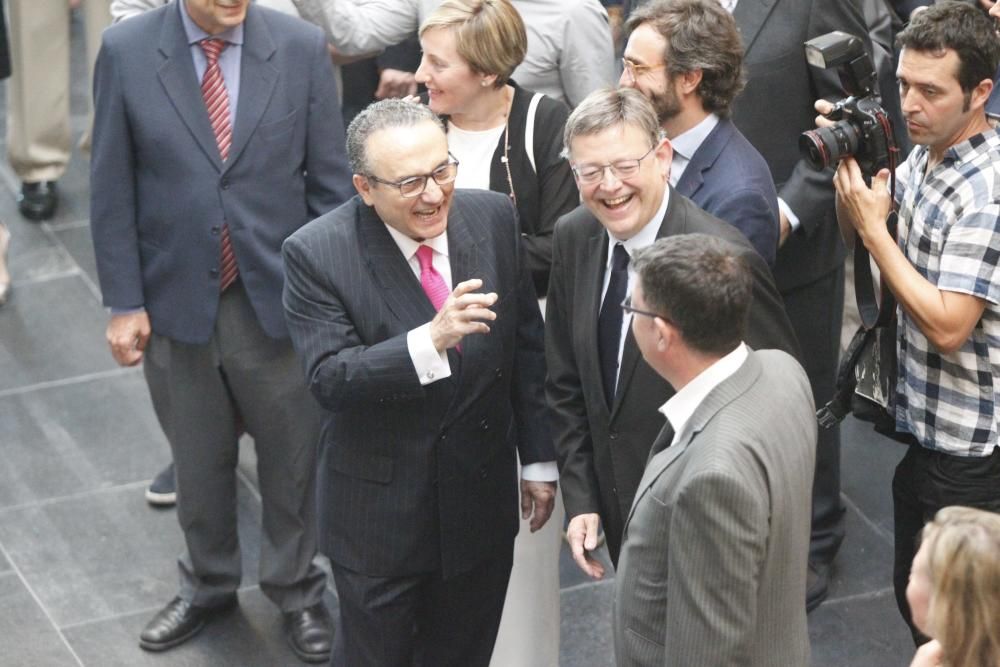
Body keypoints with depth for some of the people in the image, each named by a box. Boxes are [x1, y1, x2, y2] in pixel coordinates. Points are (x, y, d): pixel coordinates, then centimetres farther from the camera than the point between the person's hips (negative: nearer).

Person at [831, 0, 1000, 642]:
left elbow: (947, 325, -28)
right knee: (914, 594, 20)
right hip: (926, 424, 9)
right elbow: (855, 232, 16)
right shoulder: (926, 156, 3)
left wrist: (874, 227, -23)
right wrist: (847, 164, -3)